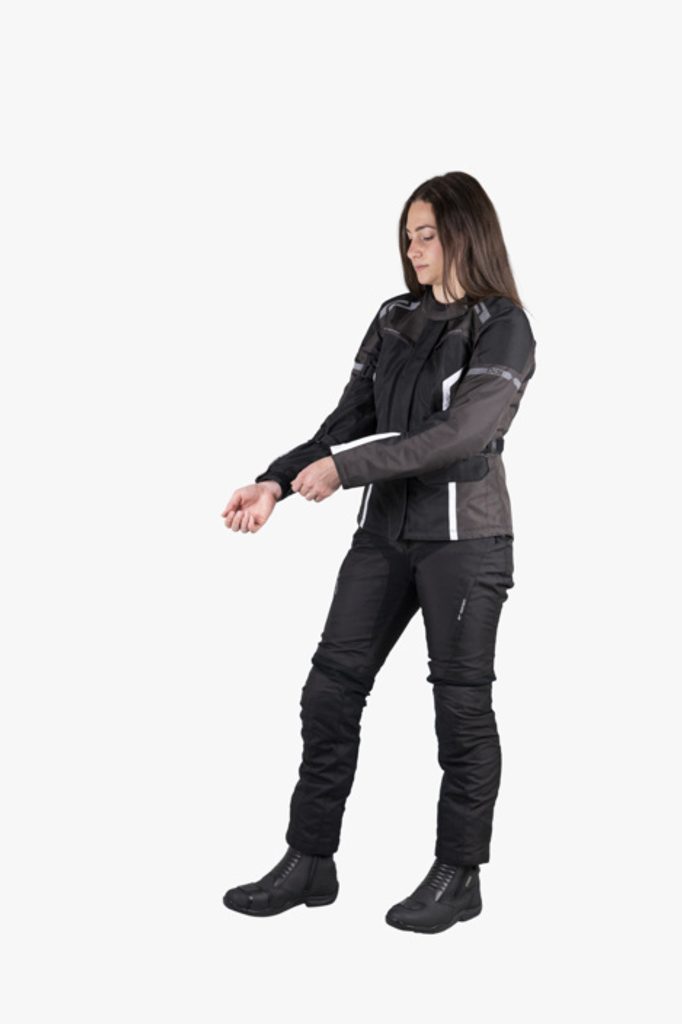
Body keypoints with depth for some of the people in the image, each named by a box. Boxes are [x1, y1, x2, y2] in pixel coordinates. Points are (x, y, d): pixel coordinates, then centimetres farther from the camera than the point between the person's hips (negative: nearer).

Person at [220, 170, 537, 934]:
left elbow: (461, 433, -19)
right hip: (384, 533, 6)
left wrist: (346, 467, -22)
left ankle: (459, 874, 17)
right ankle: (309, 863, 14)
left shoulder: (503, 328, -7)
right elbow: (351, 419, 7)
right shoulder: (393, 320, 10)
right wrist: (275, 483, -6)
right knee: (330, 690, 4)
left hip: (464, 538, -6)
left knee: (460, 701, 3)